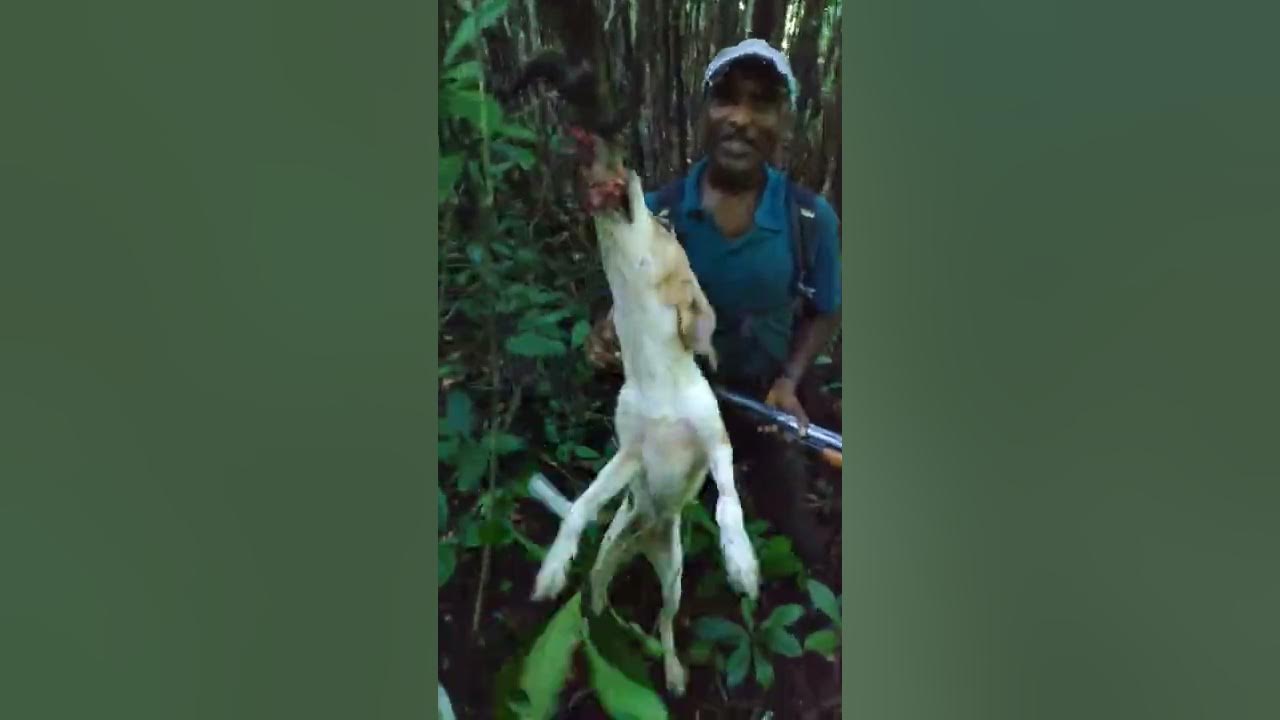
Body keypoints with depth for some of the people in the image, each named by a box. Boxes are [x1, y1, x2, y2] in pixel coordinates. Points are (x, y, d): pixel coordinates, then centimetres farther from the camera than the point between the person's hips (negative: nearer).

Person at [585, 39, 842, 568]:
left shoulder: (811, 218, -18)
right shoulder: (656, 212, -17)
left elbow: (823, 313, -5)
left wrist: (790, 380, -20)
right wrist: (612, 330, -29)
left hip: (766, 402, -1)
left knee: (781, 519, 19)